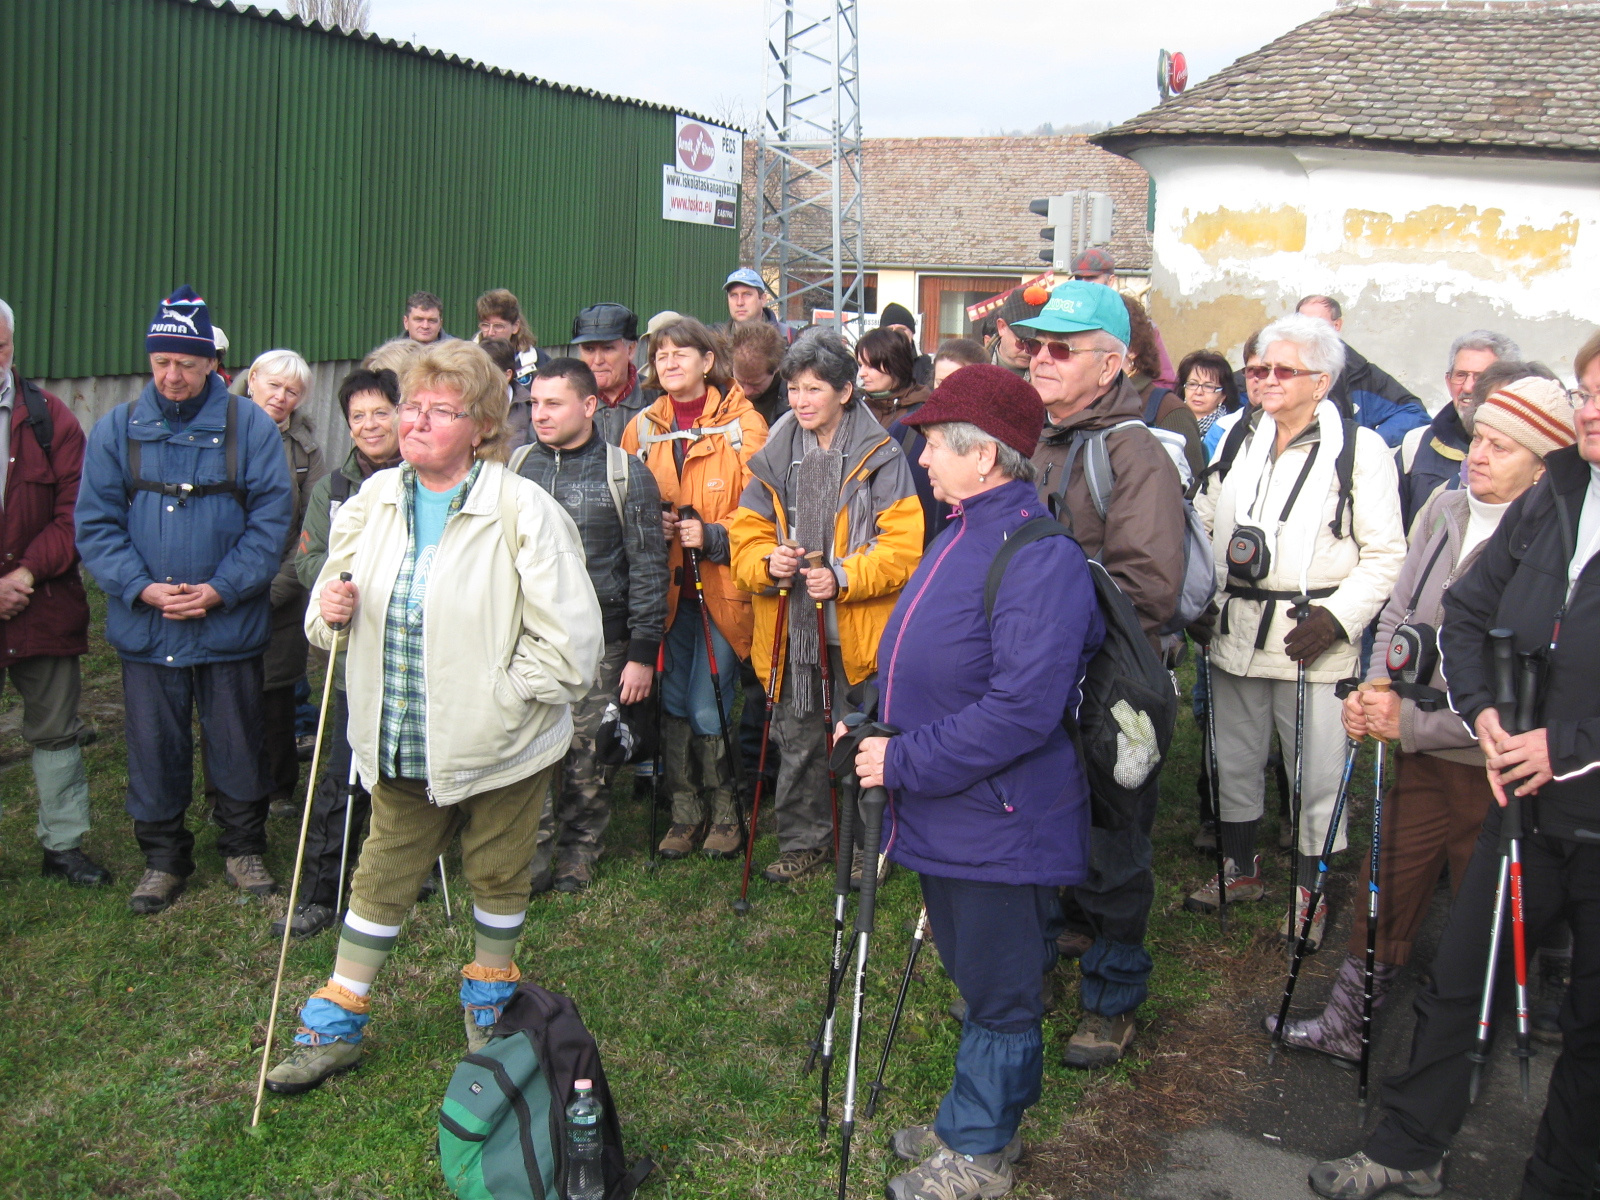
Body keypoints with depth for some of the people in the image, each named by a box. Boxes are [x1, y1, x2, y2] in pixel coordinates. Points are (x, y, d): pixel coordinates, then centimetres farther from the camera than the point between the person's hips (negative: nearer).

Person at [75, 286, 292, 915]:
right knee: (154, 747, 10)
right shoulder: (116, 429, 2)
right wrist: (142, 587, -13)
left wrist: (221, 589, -15)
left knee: (238, 744, 10)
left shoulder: (250, 427, -4)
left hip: (229, 625, -1)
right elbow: (96, 523, 0)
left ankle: (243, 847, 30)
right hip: (145, 627, 2)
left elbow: (270, 518, -6)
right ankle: (163, 856, 28)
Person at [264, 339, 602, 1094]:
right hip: (401, 747, 4)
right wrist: (331, 611, -12)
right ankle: (334, 1029, 31)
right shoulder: (373, 501, 1)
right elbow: (334, 606, 11)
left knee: (498, 878, 17)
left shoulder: (523, 511, -17)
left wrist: (492, 696, -18)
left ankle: (489, 999, 42)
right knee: (381, 880, 17)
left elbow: (568, 644, -19)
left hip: (499, 745, -4)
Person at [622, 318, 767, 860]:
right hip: (666, 587, 4)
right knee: (673, 704, 8)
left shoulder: (742, 424, -3)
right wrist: (651, 527, -5)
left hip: (723, 585, -4)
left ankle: (724, 812, 16)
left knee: (707, 709, -4)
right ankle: (685, 812, 22)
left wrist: (713, 536, -18)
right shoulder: (642, 429, 9)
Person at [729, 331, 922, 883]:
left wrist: (844, 578, -22)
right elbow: (745, 534, 8)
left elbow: (903, 547, -10)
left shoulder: (880, 458, -5)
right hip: (791, 630, 4)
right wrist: (767, 564, -14)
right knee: (797, 740, 13)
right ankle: (803, 840, 28)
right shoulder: (775, 457, 8)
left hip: (859, 628, -4)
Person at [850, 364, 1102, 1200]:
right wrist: (872, 726, 8)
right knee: (974, 980, 24)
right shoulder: (960, 535, 9)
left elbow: (1020, 711, -30)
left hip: (1001, 825, -9)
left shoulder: (1039, 559, -23)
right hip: (944, 812, 9)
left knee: (999, 996, 9)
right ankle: (974, 1120, 41)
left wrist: (905, 762, -24)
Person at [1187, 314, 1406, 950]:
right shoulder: (1239, 440, 10)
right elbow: (1203, 522, 17)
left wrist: (1337, 617, -17)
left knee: (1317, 773, 3)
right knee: (1234, 760, 16)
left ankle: (1310, 890, 22)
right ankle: (1241, 868, 35)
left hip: (1313, 641, -5)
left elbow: (1385, 556, -7)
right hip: (1236, 634, 5)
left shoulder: (1359, 449, -6)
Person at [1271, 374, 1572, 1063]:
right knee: (1384, 886, 16)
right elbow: (1399, 613, 12)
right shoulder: (1444, 511, 3)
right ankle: (1346, 1026, 32)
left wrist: (1410, 721, -18)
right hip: (1421, 750, 6)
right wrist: (1375, 690, -4)